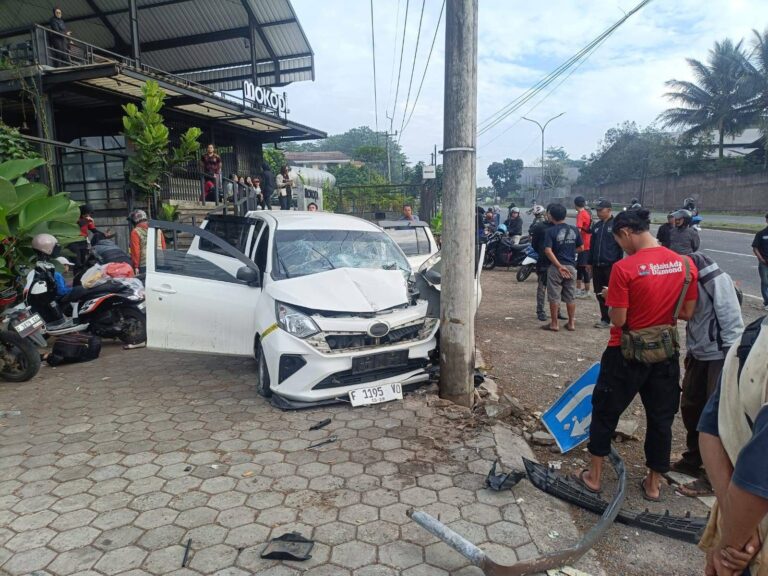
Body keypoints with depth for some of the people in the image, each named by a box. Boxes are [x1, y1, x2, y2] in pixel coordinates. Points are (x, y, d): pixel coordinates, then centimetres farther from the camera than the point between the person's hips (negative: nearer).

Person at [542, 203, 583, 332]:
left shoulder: (551, 231, -10)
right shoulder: (574, 230, 3)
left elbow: (548, 251, -19)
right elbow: (580, 248, 10)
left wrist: (559, 266, -16)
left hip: (556, 267, -4)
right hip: (571, 266, 4)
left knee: (554, 297, 4)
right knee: (570, 297, 14)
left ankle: (554, 324, 9)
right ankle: (571, 323, 19)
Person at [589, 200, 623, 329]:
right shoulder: (596, 226, 13)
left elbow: (621, 246, -7)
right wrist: (590, 262, 13)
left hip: (611, 266, -6)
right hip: (597, 265, 6)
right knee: (600, 294, 10)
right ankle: (605, 319, 20)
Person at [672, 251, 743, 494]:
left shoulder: (716, 280, -22)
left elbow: (732, 322, -21)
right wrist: (690, 352, 16)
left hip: (721, 356, -8)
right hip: (699, 354, 8)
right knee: (690, 407, 16)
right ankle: (692, 460, 34)